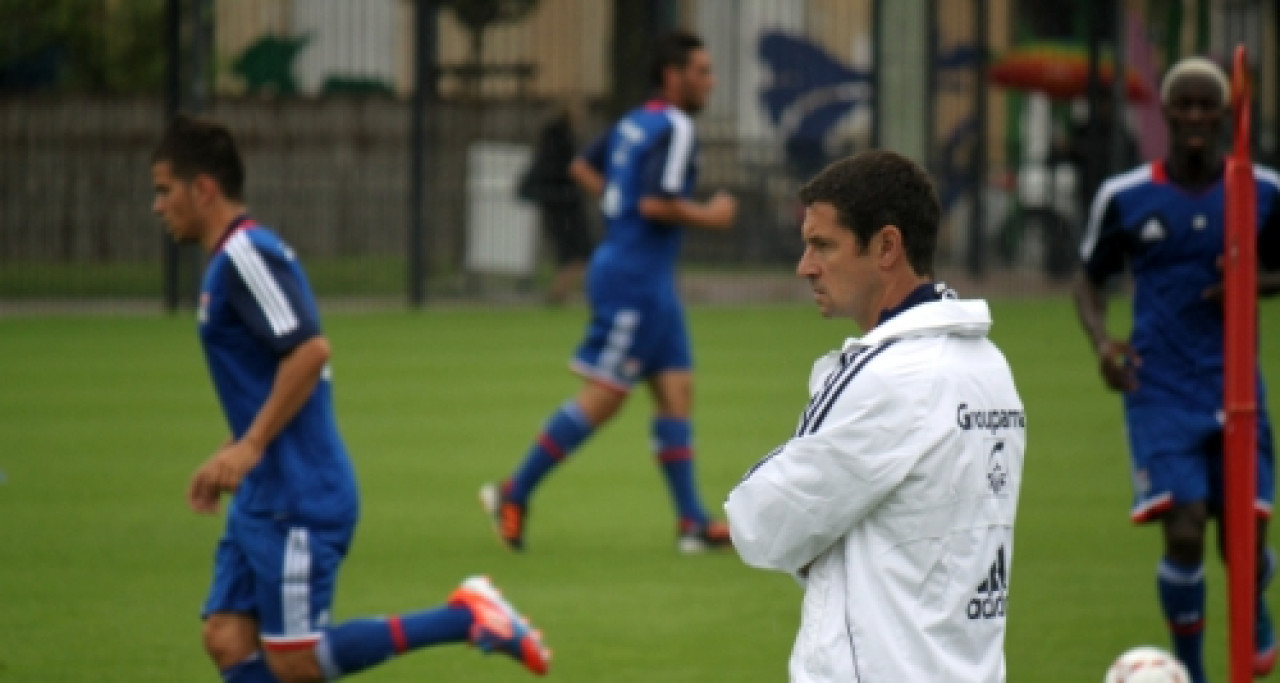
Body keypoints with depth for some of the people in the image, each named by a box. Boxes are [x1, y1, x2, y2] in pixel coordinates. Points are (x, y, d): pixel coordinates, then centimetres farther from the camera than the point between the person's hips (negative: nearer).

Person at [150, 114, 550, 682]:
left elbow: (310, 351, -25)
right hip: (263, 501, 10)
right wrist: (229, 459, 23)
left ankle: (467, 617, -2)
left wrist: (250, 447, -23)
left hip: (297, 501, -10)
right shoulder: (230, 259, 16)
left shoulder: (247, 255, -14)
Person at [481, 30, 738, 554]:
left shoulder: (635, 122, 12)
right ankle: (514, 495, 0)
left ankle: (692, 522, 5)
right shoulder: (674, 129, -16)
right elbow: (656, 203, -26)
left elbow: (583, 167, 24)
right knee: (603, 397, -6)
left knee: (676, 392, 7)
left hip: (649, 283, 10)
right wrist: (709, 216, -12)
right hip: (634, 279, -10)